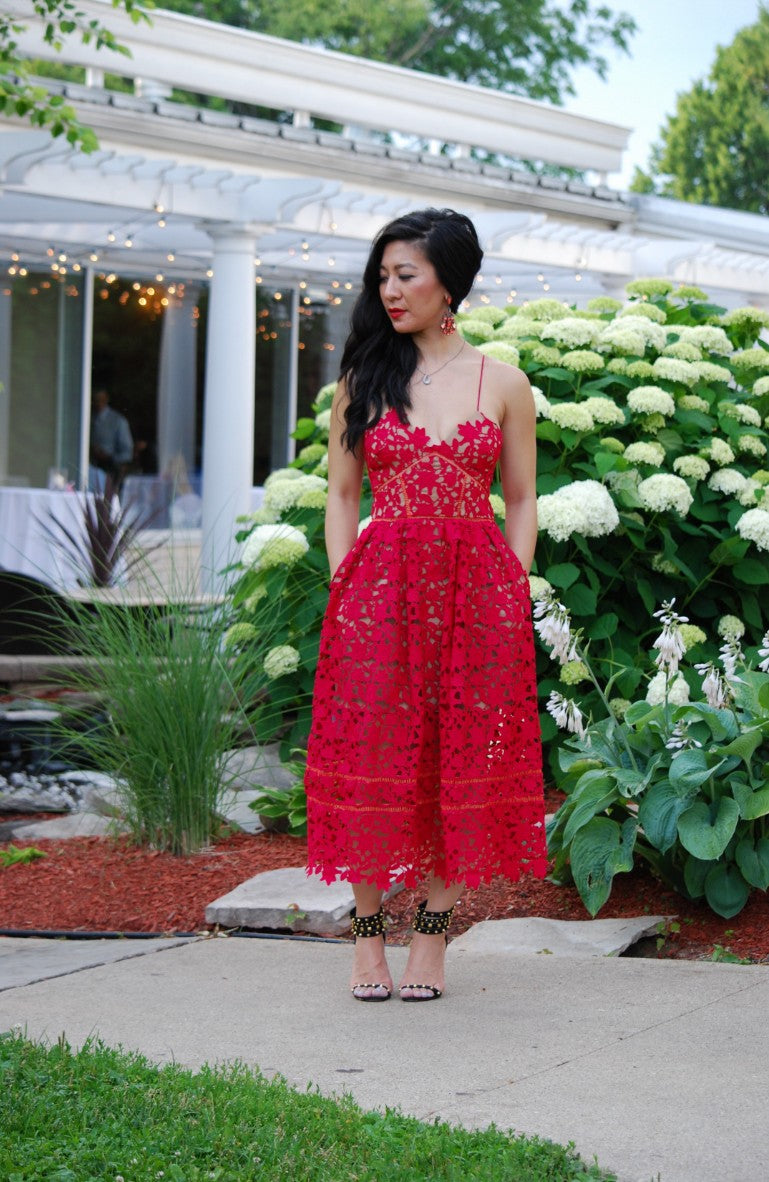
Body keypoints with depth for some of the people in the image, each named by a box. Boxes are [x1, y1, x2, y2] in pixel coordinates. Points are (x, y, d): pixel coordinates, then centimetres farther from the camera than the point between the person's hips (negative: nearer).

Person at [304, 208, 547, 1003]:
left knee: (462, 765, 1)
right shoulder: (362, 380, 8)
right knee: (373, 762, 1)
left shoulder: (503, 385, 5)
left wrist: (511, 598, -1)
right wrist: (343, 590, -1)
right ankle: (368, 938, 12)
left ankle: (431, 939, 11)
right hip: (378, 591, 0)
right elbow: (341, 495, 10)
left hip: (474, 593, 0)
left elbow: (521, 503, 8)